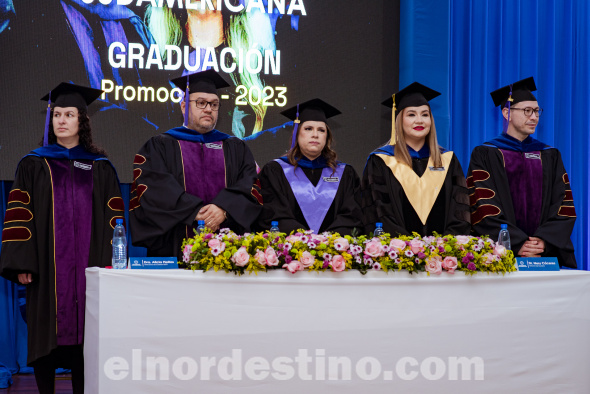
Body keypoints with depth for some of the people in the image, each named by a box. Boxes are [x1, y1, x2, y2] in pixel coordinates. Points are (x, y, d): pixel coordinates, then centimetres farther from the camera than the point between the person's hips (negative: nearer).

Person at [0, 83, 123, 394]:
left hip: (87, 268, 1)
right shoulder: (33, 165, 8)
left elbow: (113, 217, 7)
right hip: (46, 267, 0)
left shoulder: (100, 167, 11)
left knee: (83, 339, 0)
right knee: (46, 337, -1)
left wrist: (109, 263, -4)